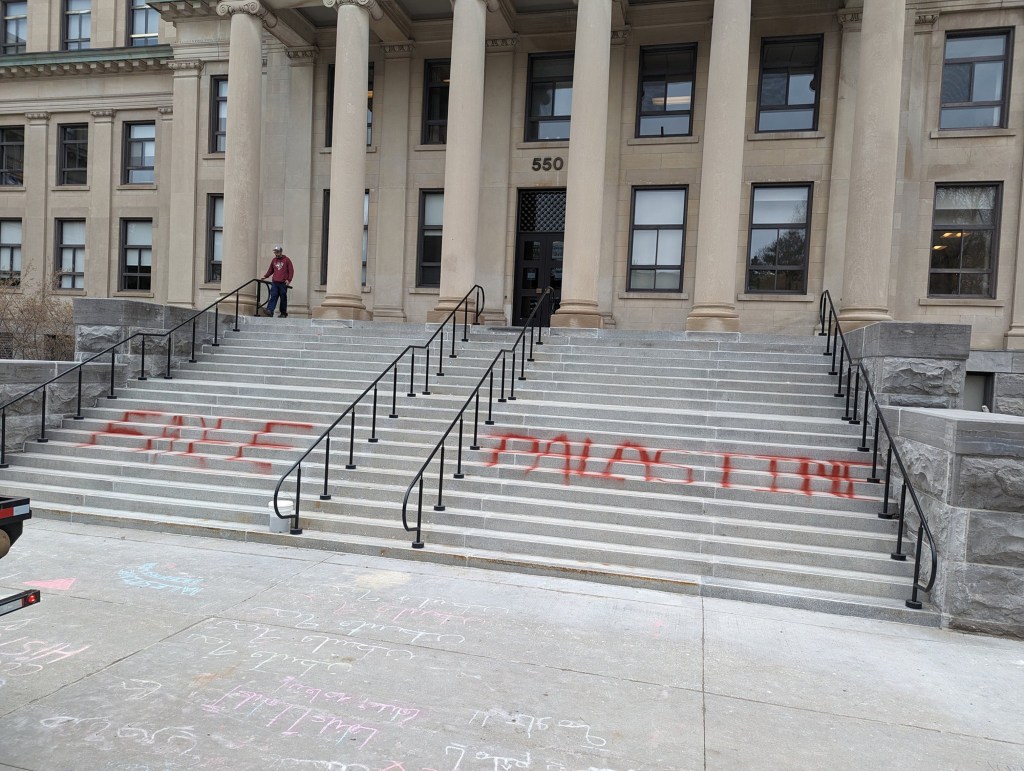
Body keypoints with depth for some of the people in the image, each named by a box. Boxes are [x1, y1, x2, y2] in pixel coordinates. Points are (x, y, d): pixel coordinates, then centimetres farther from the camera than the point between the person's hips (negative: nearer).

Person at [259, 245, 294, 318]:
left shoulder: (286, 260, 2)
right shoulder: (274, 260, 16)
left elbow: (291, 270, -1)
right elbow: (270, 270, 23)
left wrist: (289, 280, -11)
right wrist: (265, 276, 10)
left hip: (283, 283, -4)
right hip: (274, 282, 4)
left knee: (283, 298, 1)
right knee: (273, 297, -7)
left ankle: (284, 313, 6)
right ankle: (269, 311, -19)